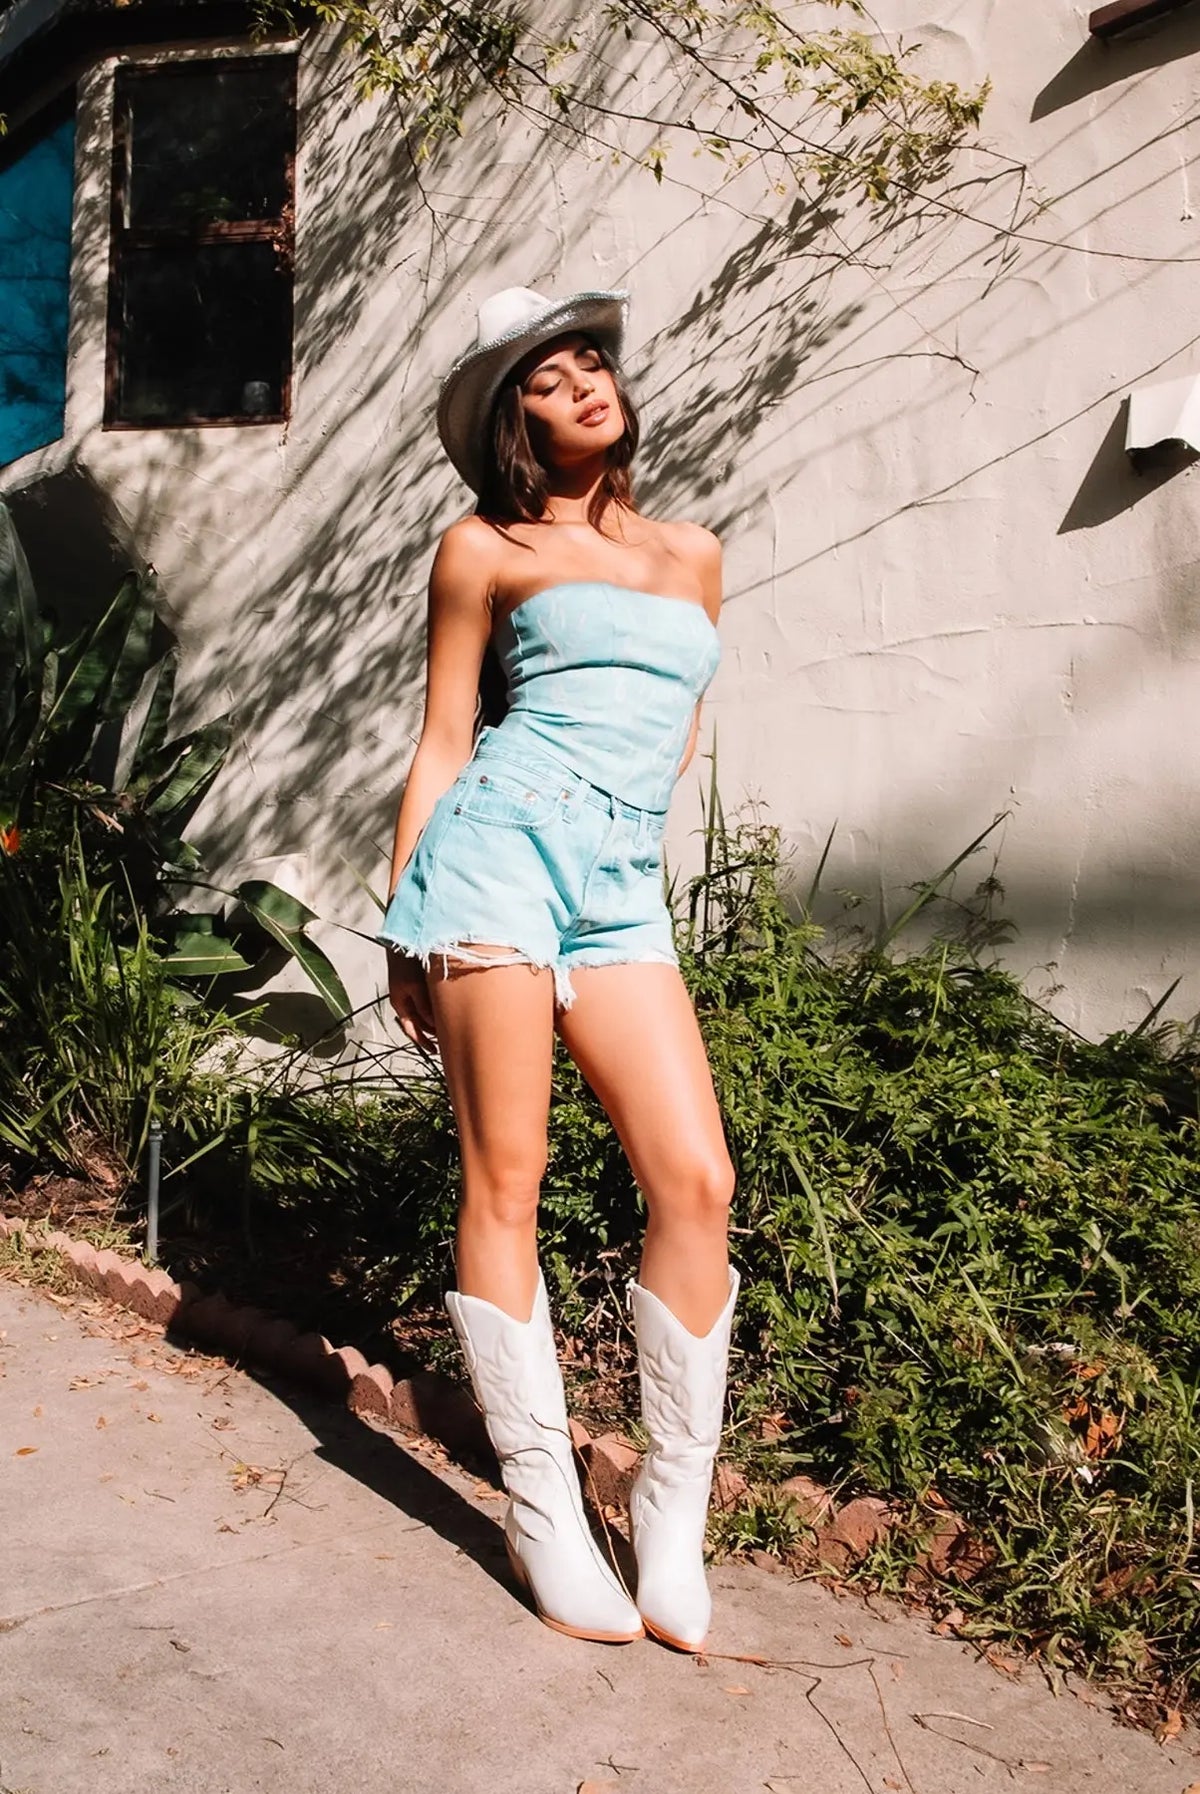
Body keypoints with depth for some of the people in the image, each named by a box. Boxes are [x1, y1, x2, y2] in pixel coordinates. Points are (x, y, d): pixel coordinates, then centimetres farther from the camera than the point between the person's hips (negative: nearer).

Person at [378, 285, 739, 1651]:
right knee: (504, 1180, -4)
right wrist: (402, 927, 3)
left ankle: (673, 1520, 4)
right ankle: (543, 1512, 7)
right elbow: (443, 741, 7)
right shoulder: (485, 548, 9)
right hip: (500, 846, -3)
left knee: (697, 1181, -8)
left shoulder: (692, 554, 21)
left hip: (622, 890, 4)